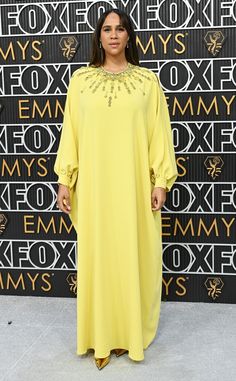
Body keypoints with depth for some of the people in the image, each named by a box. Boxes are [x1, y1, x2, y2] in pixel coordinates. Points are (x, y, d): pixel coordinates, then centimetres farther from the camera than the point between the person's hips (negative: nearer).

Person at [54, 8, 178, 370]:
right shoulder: (81, 79, 6)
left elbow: (159, 133, 1)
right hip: (94, 184, 1)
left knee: (134, 255, 6)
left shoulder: (147, 79, 3)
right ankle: (103, 335, 20)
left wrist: (162, 181, -5)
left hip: (134, 184, -1)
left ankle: (133, 331, 23)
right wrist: (64, 179, -1)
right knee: (97, 256, 6)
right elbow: (71, 132, 5)